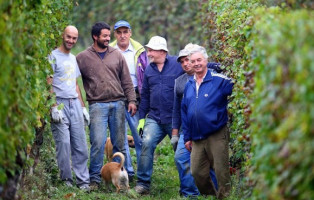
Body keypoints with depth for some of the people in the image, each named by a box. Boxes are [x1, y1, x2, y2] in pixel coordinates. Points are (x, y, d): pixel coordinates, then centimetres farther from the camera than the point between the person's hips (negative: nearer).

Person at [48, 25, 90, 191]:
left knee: (80, 144, 2)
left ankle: (83, 181, 3)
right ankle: (66, 180, 1)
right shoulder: (54, 57, -3)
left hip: (75, 104, 6)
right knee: (63, 143, -7)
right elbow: (49, 84, -9)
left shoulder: (73, 59, 19)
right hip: (60, 103, -6)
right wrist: (54, 107, -17)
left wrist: (83, 107, 19)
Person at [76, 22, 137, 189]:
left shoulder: (116, 55, 10)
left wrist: (131, 100, 4)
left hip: (118, 104, 3)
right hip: (97, 105, -3)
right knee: (98, 142, -10)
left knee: (119, 143, 7)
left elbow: (126, 80, 11)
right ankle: (94, 178, -1)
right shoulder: (83, 57, 3)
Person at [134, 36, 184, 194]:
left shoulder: (178, 64, -7)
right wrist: (141, 118, 13)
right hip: (154, 118, 3)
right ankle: (143, 183, -11)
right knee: (147, 143, -16)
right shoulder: (149, 69, 10)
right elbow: (145, 95, 15)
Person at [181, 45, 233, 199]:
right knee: (197, 173, 7)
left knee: (222, 173, -2)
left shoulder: (219, 81, -7)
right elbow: (184, 112, 16)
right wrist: (187, 137, 14)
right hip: (197, 138, 6)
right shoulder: (189, 85, 12)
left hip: (217, 136, -6)